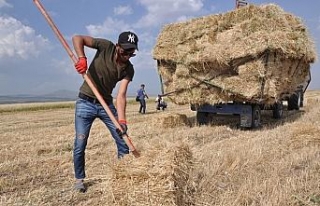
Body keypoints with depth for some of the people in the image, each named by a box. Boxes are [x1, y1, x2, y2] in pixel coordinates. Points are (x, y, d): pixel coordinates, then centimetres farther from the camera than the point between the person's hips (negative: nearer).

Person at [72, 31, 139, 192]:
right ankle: (79, 179, 21)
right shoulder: (106, 47, -16)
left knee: (122, 140, 2)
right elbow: (77, 38, -18)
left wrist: (121, 120, -33)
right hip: (86, 102, -3)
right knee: (80, 144, 0)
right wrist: (82, 58, -35)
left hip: (107, 104, 3)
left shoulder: (128, 69, -11)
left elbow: (121, 96, -20)